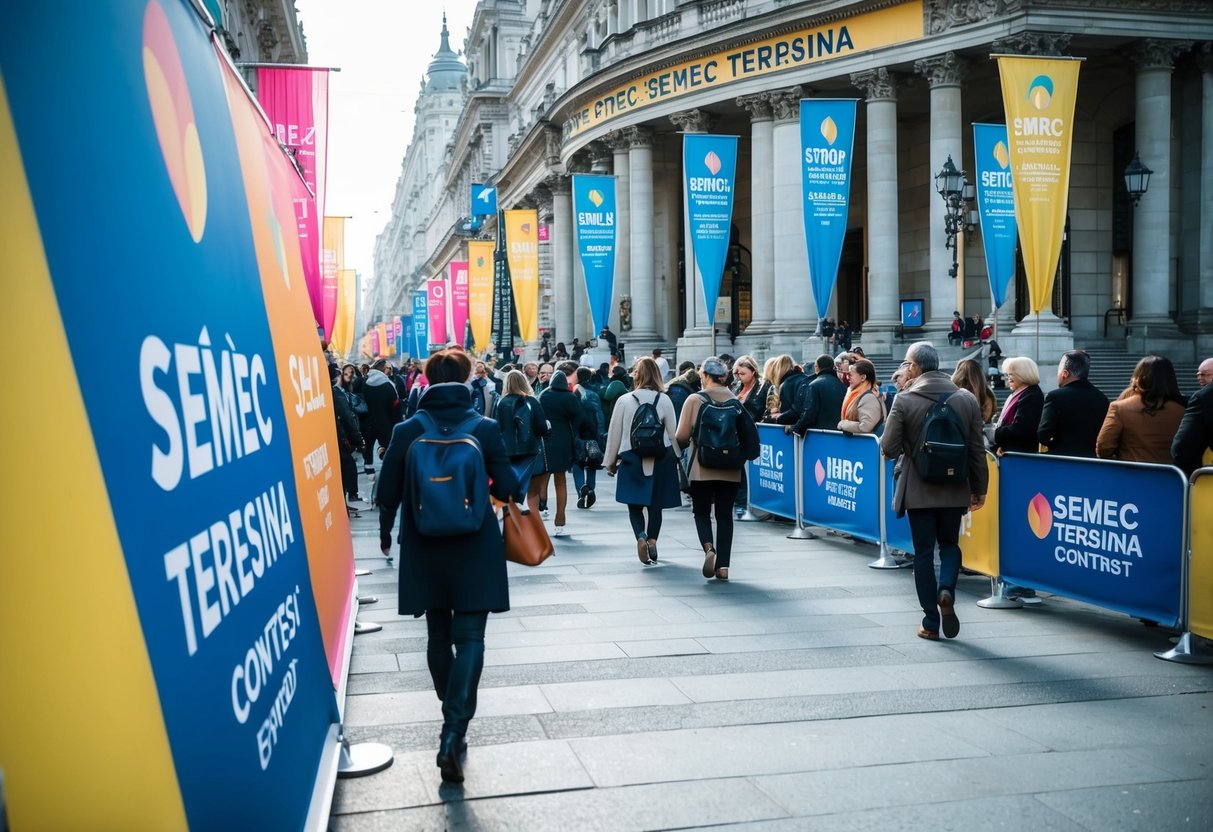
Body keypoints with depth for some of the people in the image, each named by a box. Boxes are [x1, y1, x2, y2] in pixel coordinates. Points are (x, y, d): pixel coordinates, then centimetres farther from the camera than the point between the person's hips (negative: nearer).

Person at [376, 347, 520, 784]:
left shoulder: (407, 431, -4)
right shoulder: (486, 428, -8)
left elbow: (388, 493, 0)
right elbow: (507, 488, -5)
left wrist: (385, 533, 17)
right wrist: (514, 481, 19)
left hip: (425, 550, 2)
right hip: (475, 550, -2)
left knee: (439, 635, 16)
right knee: (469, 636, 0)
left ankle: (453, 725, 27)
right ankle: (453, 731, -15)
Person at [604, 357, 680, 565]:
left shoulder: (624, 400, -6)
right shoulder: (664, 400, -5)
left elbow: (614, 433, 0)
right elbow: (673, 434, -1)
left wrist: (610, 462, 10)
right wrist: (676, 458, 12)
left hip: (632, 459, -1)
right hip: (660, 459, 1)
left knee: (634, 505, 6)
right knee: (655, 504, 13)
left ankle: (641, 536, -15)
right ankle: (652, 540, 11)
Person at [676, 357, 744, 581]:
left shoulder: (695, 400, -8)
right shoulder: (736, 401, 0)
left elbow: (682, 436, -6)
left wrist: (685, 445, 16)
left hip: (702, 468, -2)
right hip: (730, 469, 2)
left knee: (701, 512, 12)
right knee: (725, 515, 10)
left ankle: (708, 547, -14)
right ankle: (723, 565, 7)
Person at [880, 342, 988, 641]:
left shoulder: (904, 400, -11)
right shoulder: (967, 399, -1)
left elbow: (889, 448, -11)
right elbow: (977, 450, 2)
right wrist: (979, 489, 12)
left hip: (918, 490, -2)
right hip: (955, 489, 3)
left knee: (924, 552, 7)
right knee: (950, 544, 21)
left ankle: (931, 623, 10)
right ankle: (947, 590, -6)